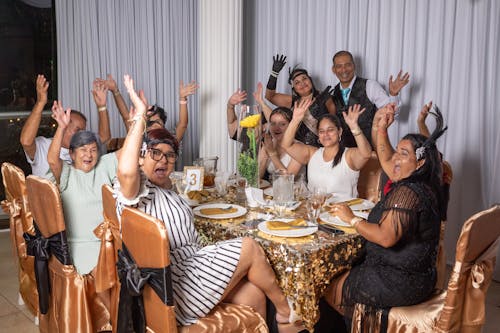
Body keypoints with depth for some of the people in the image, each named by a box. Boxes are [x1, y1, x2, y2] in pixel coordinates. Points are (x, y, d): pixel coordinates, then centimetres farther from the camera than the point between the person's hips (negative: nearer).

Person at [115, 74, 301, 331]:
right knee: (250, 247, -5)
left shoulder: (163, 191, 21)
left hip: (189, 266, 10)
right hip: (176, 288, -9)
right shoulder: (137, 189, -11)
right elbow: (126, 171, -35)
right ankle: (285, 310, 14)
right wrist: (139, 115, -30)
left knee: (253, 295, -5)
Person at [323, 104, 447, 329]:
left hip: (399, 283, -10)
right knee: (341, 271, 22)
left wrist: (352, 219, -20)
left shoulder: (407, 192, -26)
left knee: (330, 289, 7)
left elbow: (386, 237, -32)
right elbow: (387, 162, 18)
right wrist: (381, 129, 10)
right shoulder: (423, 185, 5)